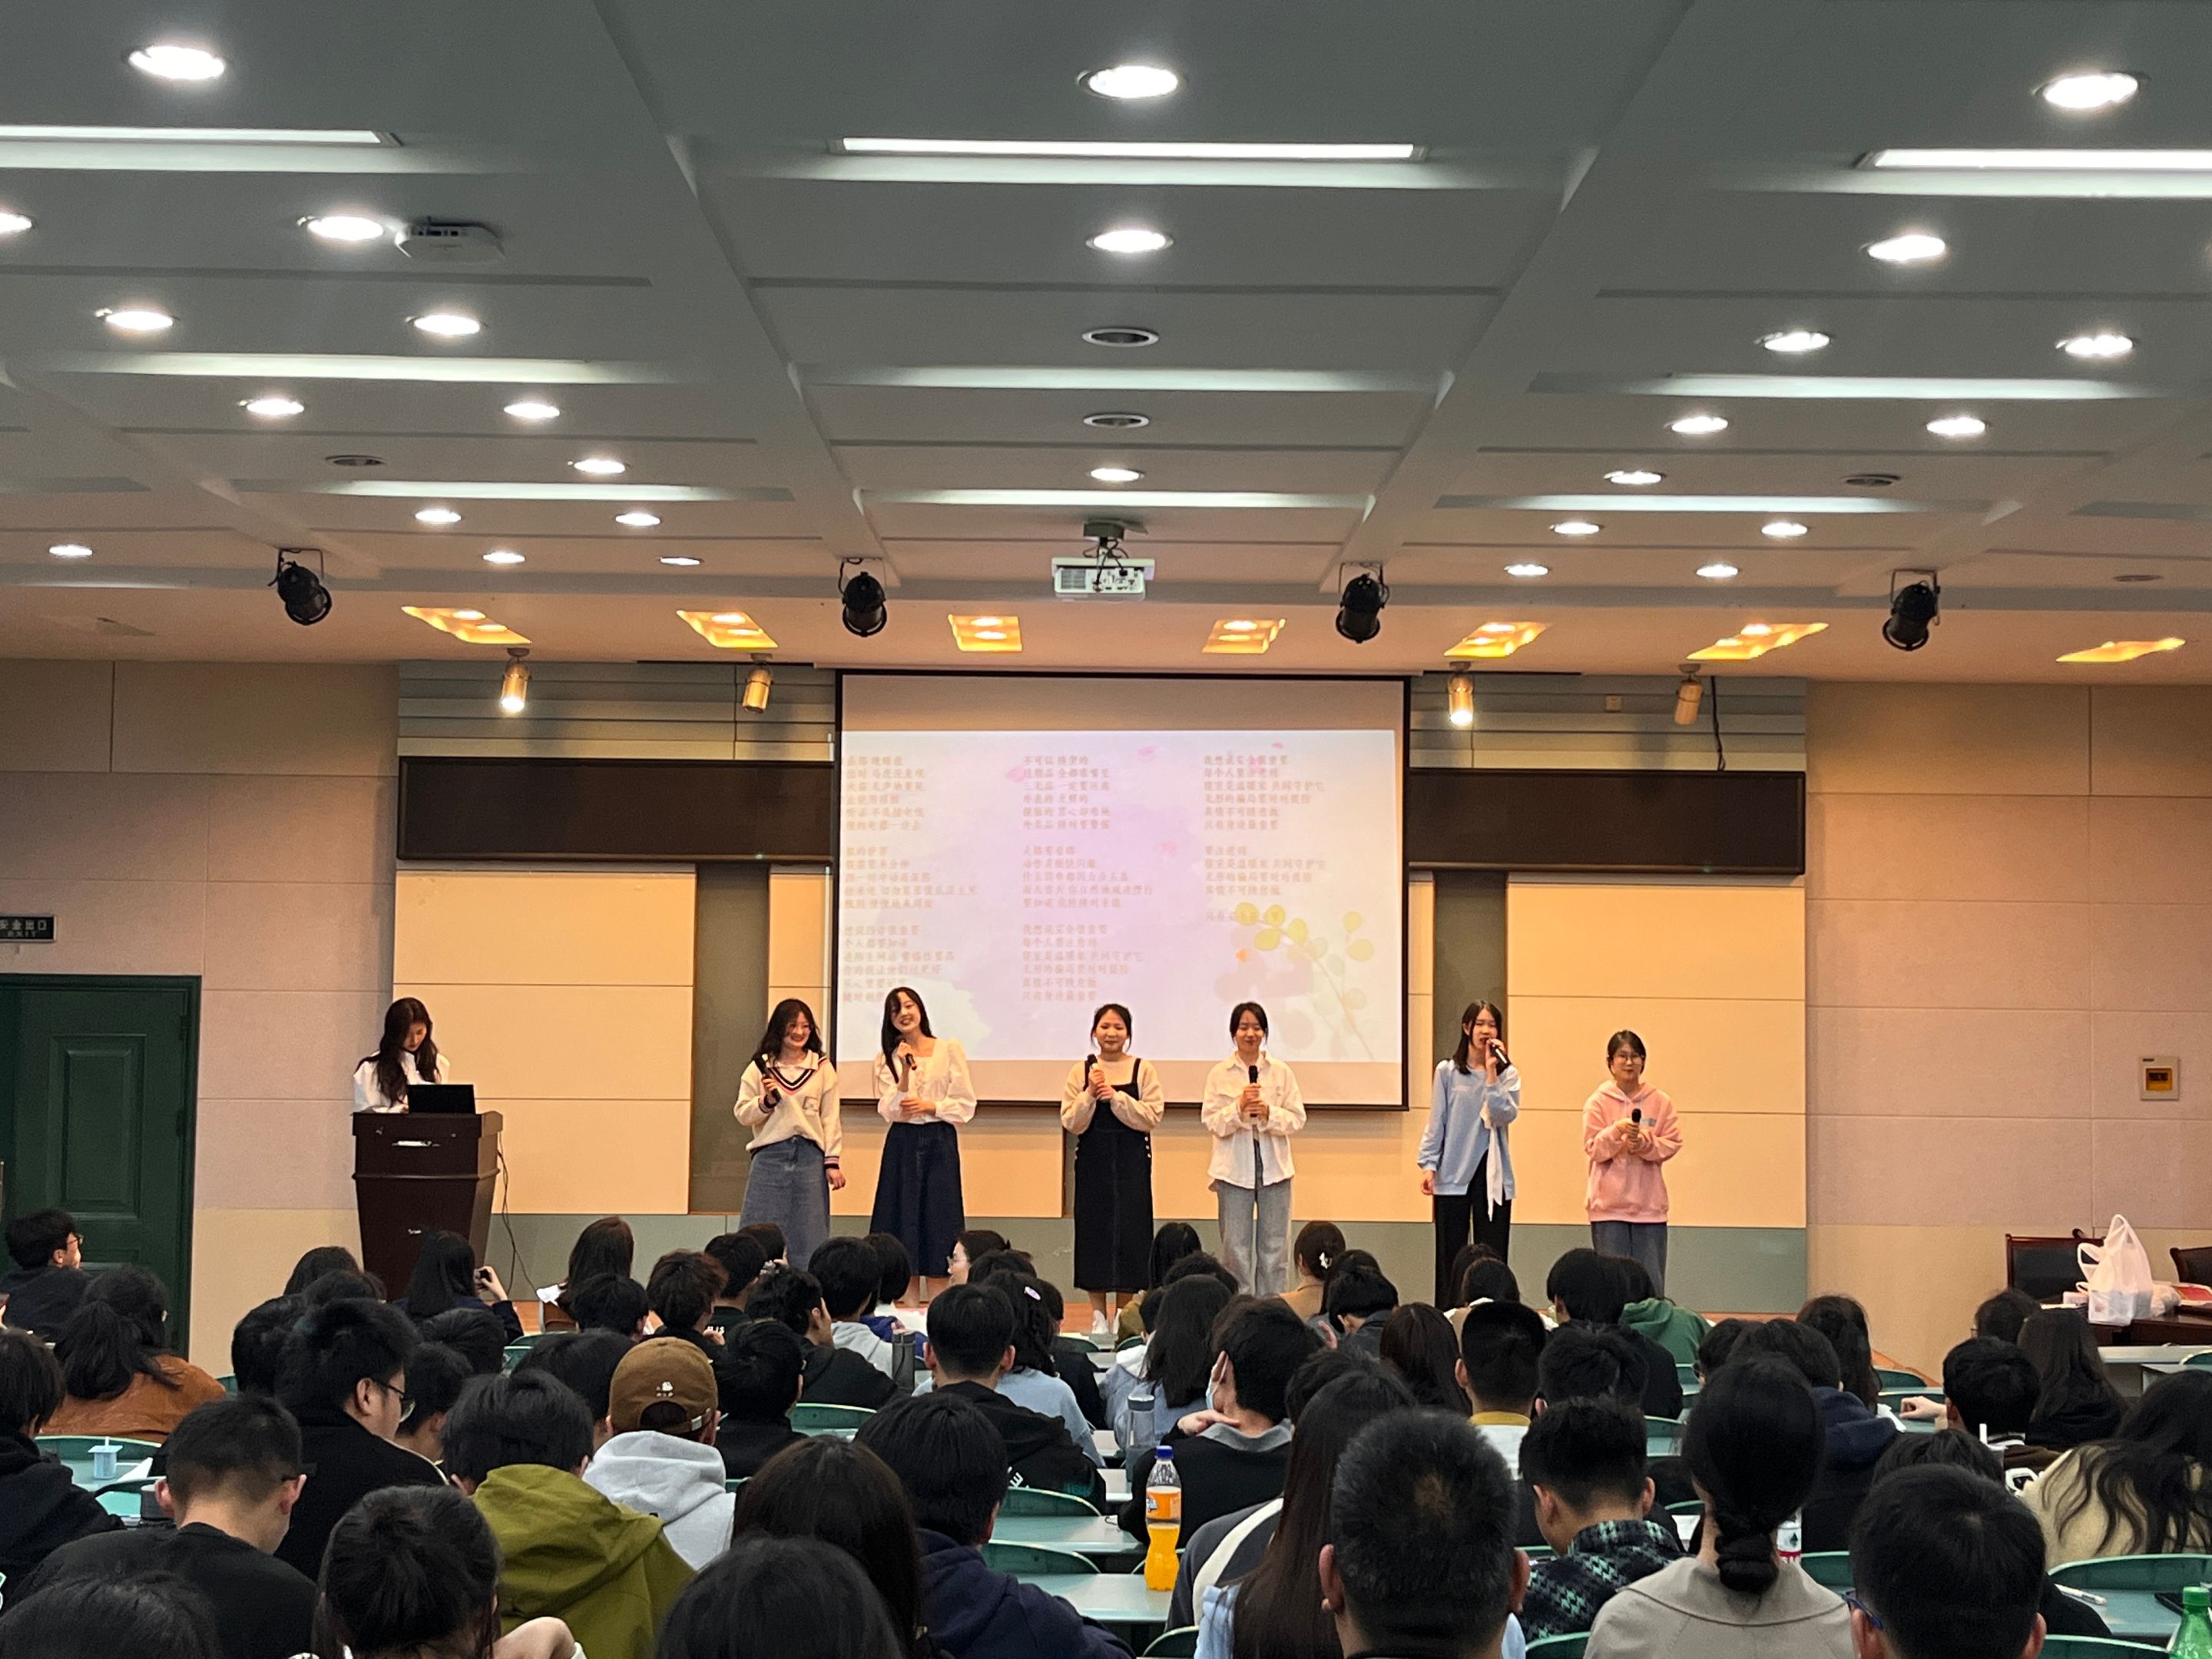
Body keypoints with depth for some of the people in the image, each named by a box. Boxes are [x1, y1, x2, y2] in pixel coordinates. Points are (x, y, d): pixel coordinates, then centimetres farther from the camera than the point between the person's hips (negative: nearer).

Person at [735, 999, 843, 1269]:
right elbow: (743, 1114, 6)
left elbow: (831, 1118, 6)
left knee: (808, 1235, 3)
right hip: (769, 1156, 0)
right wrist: (766, 1101, -12)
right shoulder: (759, 1067, 6)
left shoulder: (823, 1068, 6)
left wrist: (833, 1162, 1)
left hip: (810, 1156, 0)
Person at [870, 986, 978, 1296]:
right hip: (901, 1145, 2)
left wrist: (929, 1106, -12)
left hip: (939, 1145, -1)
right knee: (903, 1226, 0)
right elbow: (889, 1111, -4)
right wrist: (906, 1072, -13)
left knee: (936, 1226, -2)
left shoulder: (950, 1050, 2)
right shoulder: (887, 1058, 7)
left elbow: (966, 1106, 0)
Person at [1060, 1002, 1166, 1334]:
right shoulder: (1081, 1070, 3)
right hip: (1092, 1162, 1)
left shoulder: (1144, 1070, 1)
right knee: (1093, 1230, 2)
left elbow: (1152, 1117, -9)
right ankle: (1099, 1313, 11)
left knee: (1129, 1229, -3)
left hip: (1131, 1163, -1)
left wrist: (1115, 1096, -16)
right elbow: (1070, 1123, -2)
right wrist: (1090, 1095, -16)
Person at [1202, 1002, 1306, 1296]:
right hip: (1234, 1169, -1)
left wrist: (1269, 1113, -16)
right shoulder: (1219, 1074, 2)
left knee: (1274, 1246, 4)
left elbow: (1297, 1119, 1)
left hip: (1274, 1168, 1)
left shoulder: (1282, 1073, 5)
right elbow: (1210, 1121, -4)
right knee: (1235, 1247, 1)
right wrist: (1238, 1109, -19)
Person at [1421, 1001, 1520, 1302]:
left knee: (1492, 1255, 0)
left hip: (1492, 1174, 0)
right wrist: (1428, 1165, -4)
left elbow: (1505, 1115, -10)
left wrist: (1491, 1074, -12)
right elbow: (1436, 1122, 3)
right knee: (1450, 1255, 3)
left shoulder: (1508, 1074, 5)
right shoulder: (1447, 1071, 4)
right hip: (1453, 1173, 0)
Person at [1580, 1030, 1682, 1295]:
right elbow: (1593, 1148, -4)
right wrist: (1617, 1131, -21)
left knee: (1652, 1284, 1)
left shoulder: (1660, 1102, 6)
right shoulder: (1598, 1102, 2)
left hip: (1650, 1204, 2)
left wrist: (1645, 1143, -16)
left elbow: (1672, 1144, 2)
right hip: (1609, 1204, -1)